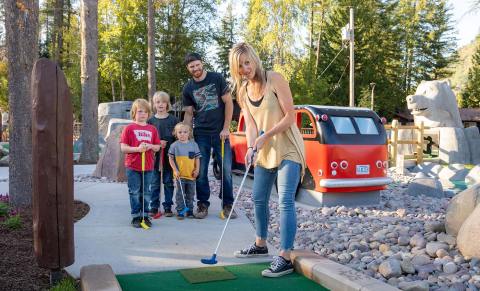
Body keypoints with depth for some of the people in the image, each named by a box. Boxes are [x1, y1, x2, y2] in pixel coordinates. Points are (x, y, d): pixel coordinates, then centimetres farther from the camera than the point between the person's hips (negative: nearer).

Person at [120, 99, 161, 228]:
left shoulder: (152, 129, 8)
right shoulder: (129, 128, -2)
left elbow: (157, 147, 10)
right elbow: (123, 148, -7)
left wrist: (150, 146, -12)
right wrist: (137, 149, -21)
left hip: (148, 166, 3)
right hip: (133, 166, -3)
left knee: (146, 193, 10)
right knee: (134, 193, 4)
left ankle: (145, 215, 21)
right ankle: (135, 216, 14)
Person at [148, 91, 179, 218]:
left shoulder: (173, 120, 2)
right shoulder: (151, 121, 3)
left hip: (169, 156, 0)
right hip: (154, 156, 0)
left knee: (168, 182, 7)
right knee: (155, 183, 6)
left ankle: (168, 207, 17)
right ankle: (154, 207, 15)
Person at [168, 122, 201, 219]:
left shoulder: (194, 144, 4)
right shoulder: (175, 145, -2)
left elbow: (197, 158, 7)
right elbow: (170, 158, 0)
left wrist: (197, 169, -2)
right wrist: (175, 170, -8)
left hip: (191, 174, 2)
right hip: (180, 175, -2)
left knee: (190, 194, 11)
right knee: (180, 194, 3)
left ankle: (190, 210, 22)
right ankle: (180, 211, 11)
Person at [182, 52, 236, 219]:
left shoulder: (216, 79, -1)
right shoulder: (188, 88, 7)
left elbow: (228, 102, -1)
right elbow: (189, 113, 10)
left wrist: (226, 128, -7)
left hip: (220, 132, -2)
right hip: (200, 134, 2)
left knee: (226, 169, -2)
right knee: (201, 171, 3)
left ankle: (227, 205, 10)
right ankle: (203, 204, 15)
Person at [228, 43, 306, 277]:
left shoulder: (275, 80, -13)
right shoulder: (242, 91, 5)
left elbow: (290, 116, -16)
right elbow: (250, 124, 0)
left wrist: (266, 136, -20)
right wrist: (251, 147, -18)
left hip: (287, 148, -7)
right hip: (264, 151, 7)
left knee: (285, 202, -11)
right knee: (259, 199, 15)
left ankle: (285, 259, -6)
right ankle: (260, 245, 34)